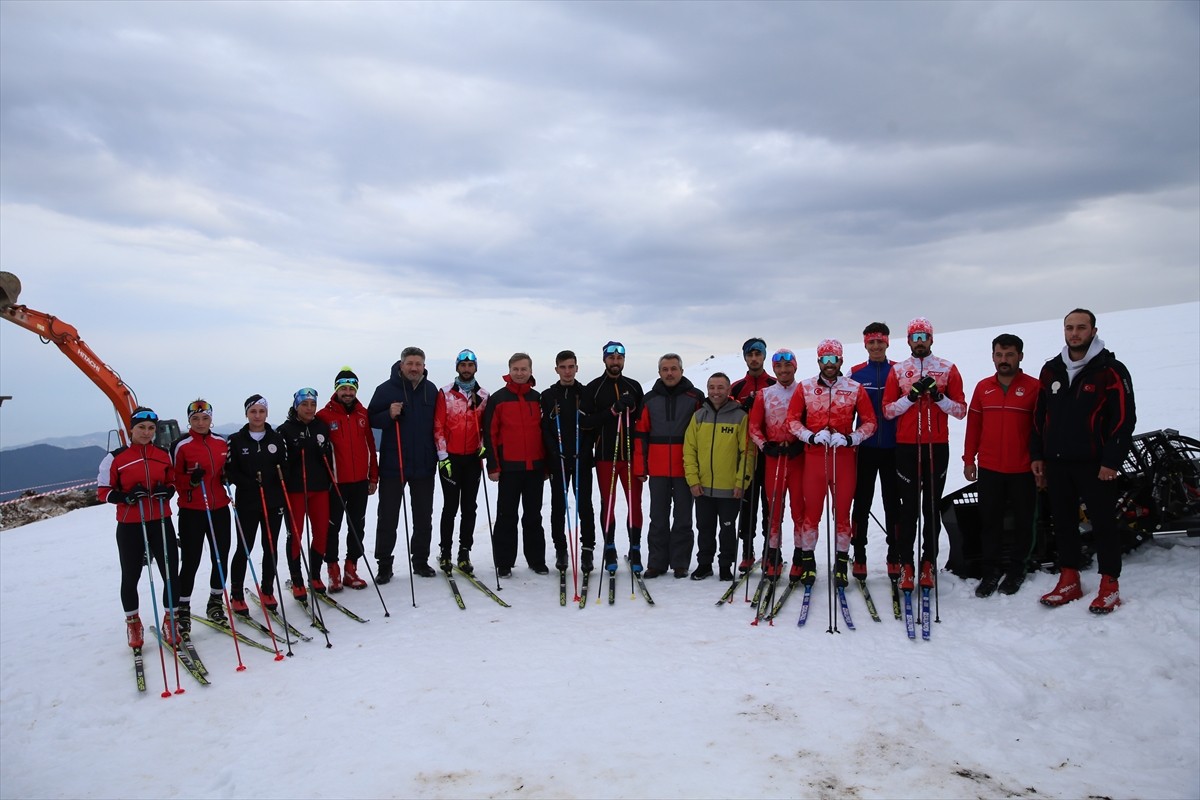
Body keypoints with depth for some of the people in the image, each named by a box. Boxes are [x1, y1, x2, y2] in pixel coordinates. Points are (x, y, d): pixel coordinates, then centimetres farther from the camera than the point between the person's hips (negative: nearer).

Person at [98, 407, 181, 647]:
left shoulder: (163, 455, 6)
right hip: (130, 526, -2)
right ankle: (133, 623, 31)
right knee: (130, 576, 10)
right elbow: (102, 491, -1)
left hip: (161, 523, 2)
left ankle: (170, 619, 19)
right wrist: (126, 497, -19)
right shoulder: (116, 458, -4)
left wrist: (168, 491, -6)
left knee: (172, 573, -1)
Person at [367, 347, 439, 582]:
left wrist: (438, 454, 7)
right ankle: (384, 565, 14)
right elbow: (371, 419, -2)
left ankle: (421, 561, 24)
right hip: (393, 464, -3)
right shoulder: (386, 389, -6)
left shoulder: (431, 390, 5)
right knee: (388, 518, 3)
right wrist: (389, 414, -21)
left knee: (424, 518, 11)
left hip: (424, 465, 3)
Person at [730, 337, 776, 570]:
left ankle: (771, 551, 10)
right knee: (747, 504, 5)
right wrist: (745, 405, -11)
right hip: (745, 455, 1)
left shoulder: (776, 386, 6)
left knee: (770, 504, 2)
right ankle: (747, 552, 12)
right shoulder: (736, 388, 10)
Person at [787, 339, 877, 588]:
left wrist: (851, 438, -10)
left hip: (844, 457, 0)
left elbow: (870, 422, 6)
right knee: (811, 509, 2)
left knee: (842, 511, 5)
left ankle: (841, 562, 17)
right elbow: (792, 419, 5)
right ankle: (807, 559, 15)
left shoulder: (855, 388, 4)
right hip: (814, 456, 0)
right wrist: (811, 436, -10)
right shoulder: (805, 388, 4)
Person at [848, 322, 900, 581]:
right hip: (865, 448, 0)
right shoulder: (855, 373, 4)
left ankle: (894, 557, 16)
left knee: (893, 503, 7)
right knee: (861, 502, 4)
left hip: (893, 448, 0)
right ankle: (859, 555, 12)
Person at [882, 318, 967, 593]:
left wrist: (938, 396, -14)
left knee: (931, 506, 5)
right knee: (909, 506, 0)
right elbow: (888, 410, 2)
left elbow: (961, 410, 3)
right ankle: (906, 564, 5)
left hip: (937, 446, 0)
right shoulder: (898, 370, 7)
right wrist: (911, 395, -13)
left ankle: (929, 563, 12)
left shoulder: (947, 369, 6)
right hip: (906, 446, 0)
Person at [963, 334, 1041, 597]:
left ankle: (1016, 569, 22)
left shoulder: (1034, 387, -4)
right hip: (989, 469, 3)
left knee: (1023, 522, 9)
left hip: (1023, 470, -2)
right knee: (990, 521, 7)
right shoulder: (983, 387, 7)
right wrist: (969, 459, 7)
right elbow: (973, 425, 9)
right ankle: (991, 570, 16)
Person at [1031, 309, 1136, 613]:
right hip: (1056, 463, 5)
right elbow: (1039, 416, 15)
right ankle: (1069, 581, 20)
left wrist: (1112, 460, -14)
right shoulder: (1051, 370, 11)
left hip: (1095, 465, -5)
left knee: (1103, 522, 2)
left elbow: (1125, 418, -9)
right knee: (1063, 522, 10)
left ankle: (1109, 585, 13)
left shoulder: (1111, 370, -5)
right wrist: (1036, 455, 10)